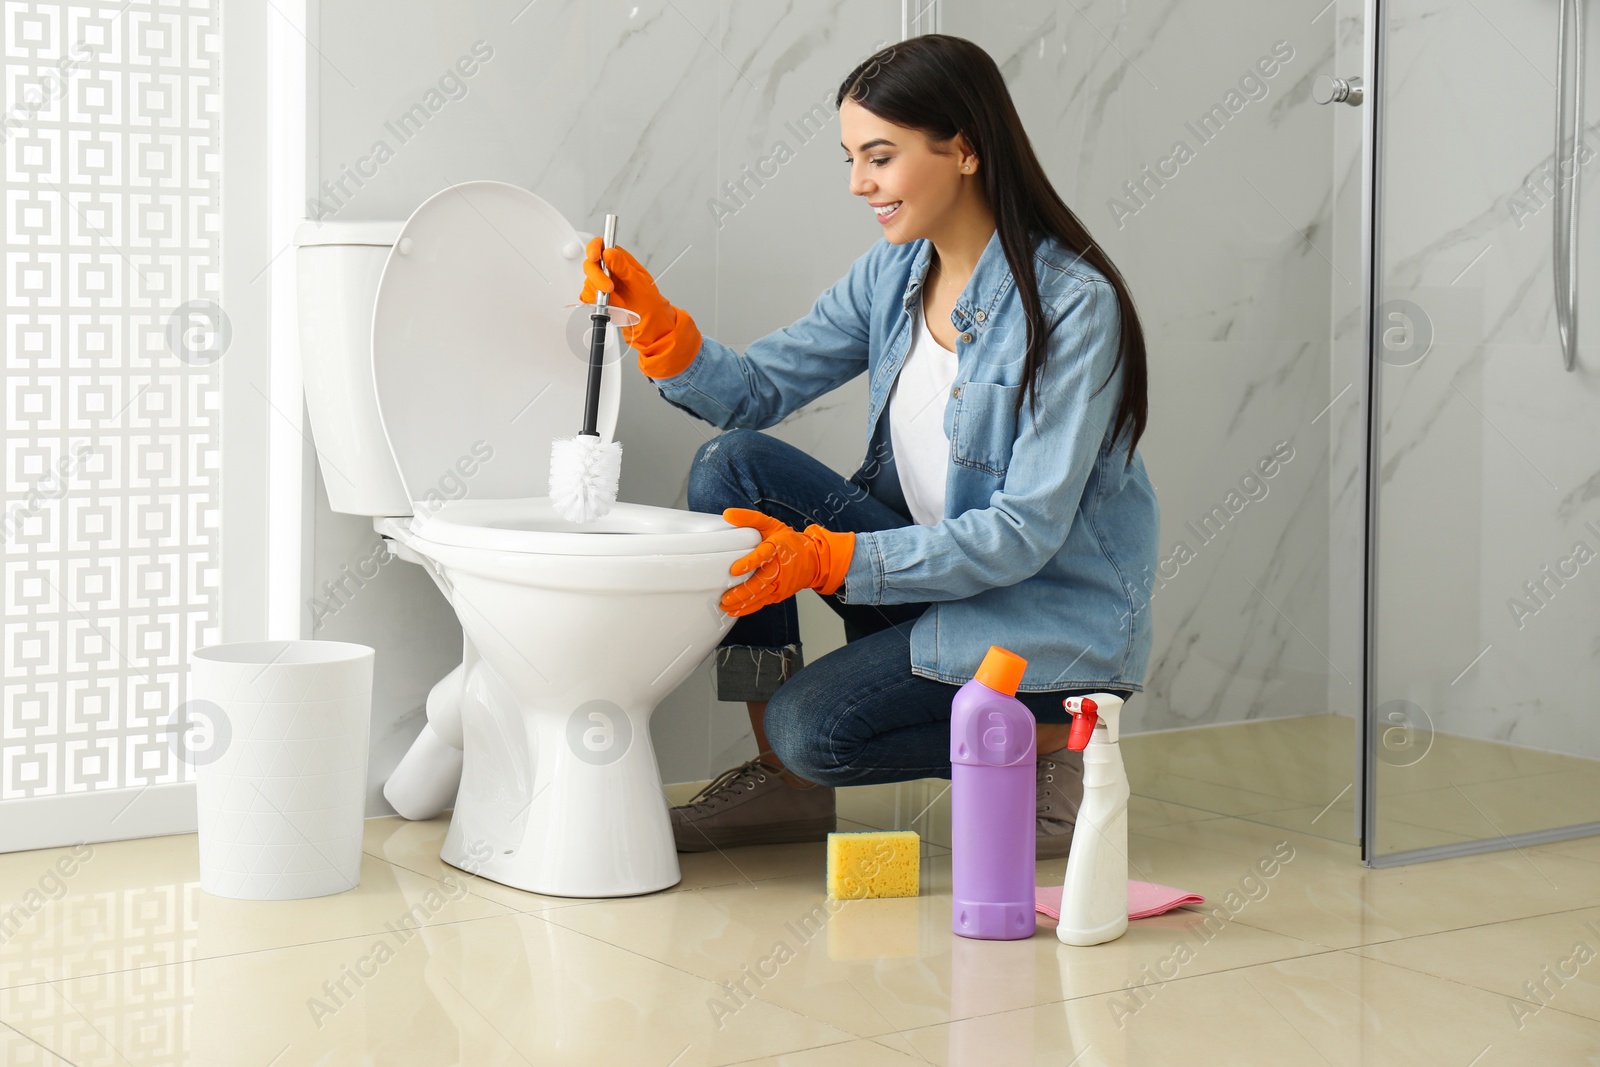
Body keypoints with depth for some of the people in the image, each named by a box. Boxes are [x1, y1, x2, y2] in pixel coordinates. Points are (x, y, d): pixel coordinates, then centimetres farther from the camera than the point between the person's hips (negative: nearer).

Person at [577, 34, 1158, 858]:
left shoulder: (1072, 306, -21)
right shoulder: (895, 273, 1)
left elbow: (1024, 534, -24)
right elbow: (755, 389, 4)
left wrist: (825, 559, -30)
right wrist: (656, 324, -15)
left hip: (1054, 615, -8)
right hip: (932, 560, 8)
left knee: (813, 724, -23)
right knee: (733, 465, -9)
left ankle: (1038, 743, 0)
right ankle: (782, 785, -3)